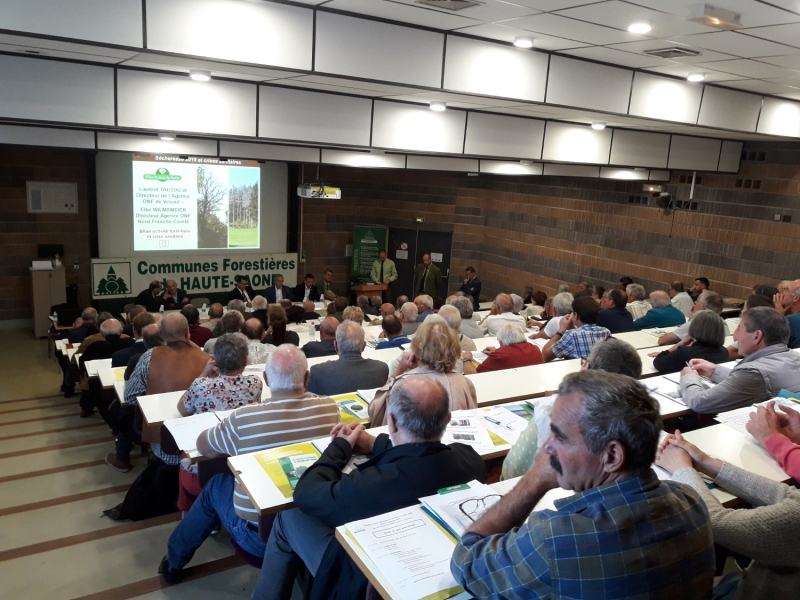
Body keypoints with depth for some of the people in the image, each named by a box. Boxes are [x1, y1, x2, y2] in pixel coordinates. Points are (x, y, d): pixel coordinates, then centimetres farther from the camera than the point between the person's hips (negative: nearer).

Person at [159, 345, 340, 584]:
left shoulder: (244, 419, -22)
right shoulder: (330, 408, -14)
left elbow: (203, 446, -2)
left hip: (259, 535, -3)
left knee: (216, 485, 24)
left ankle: (174, 561, 42)